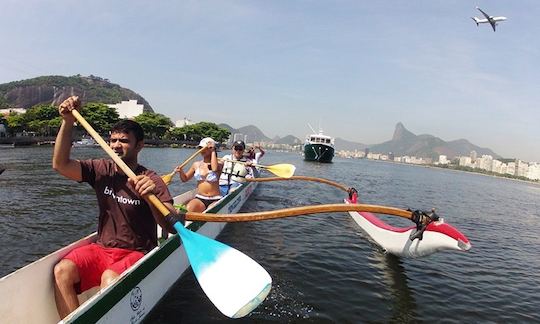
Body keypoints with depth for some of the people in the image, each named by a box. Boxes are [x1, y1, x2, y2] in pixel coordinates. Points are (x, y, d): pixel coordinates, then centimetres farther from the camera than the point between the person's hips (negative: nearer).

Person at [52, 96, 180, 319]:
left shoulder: (151, 181, -11)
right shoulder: (102, 170, 4)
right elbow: (60, 164, -7)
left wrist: (153, 197, -40)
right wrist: (67, 123, -15)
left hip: (137, 253, -4)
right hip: (101, 248, 5)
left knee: (110, 278, -33)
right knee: (62, 271, -21)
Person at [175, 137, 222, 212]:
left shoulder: (219, 164, -2)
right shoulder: (196, 164, 10)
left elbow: (215, 168, -27)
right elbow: (185, 179, 18)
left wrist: (213, 151, -14)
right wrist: (181, 172, -5)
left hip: (215, 200, -3)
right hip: (199, 198, 3)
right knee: (189, 209, -29)